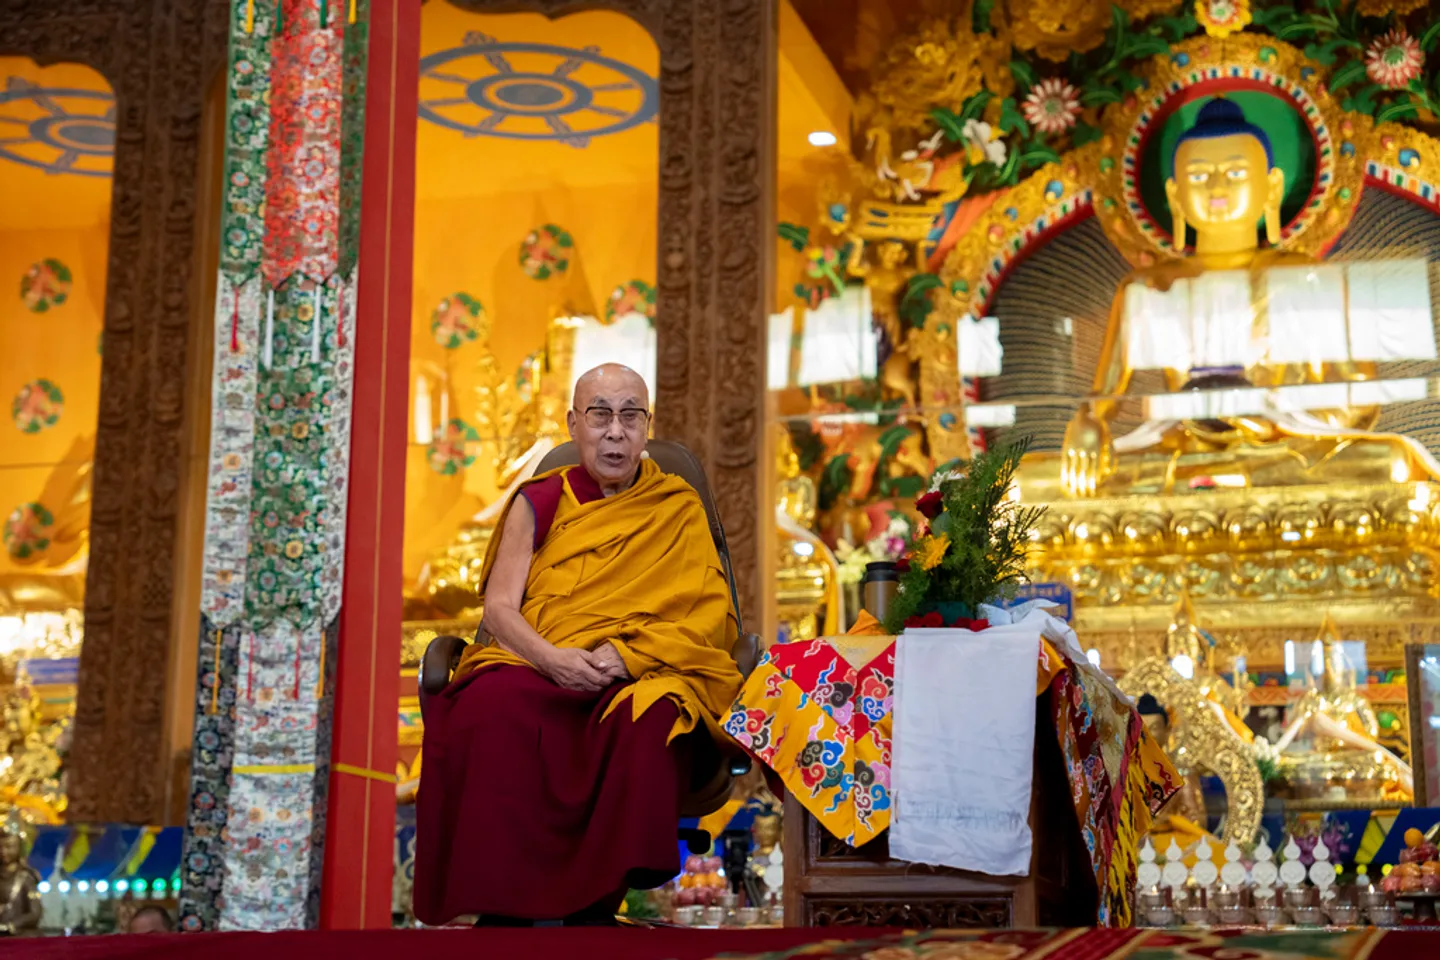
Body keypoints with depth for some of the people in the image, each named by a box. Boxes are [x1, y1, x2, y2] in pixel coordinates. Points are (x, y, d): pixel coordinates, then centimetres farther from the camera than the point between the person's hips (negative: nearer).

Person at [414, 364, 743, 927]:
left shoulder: (679, 510, 13)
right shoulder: (538, 503, 15)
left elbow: (709, 617, 3)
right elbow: (499, 608, 5)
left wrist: (628, 655, -15)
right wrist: (552, 658, -17)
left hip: (642, 674, -1)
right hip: (533, 665, 1)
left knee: (648, 721, -37)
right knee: (491, 707, -34)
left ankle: (595, 906, -27)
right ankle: (501, 907, -27)